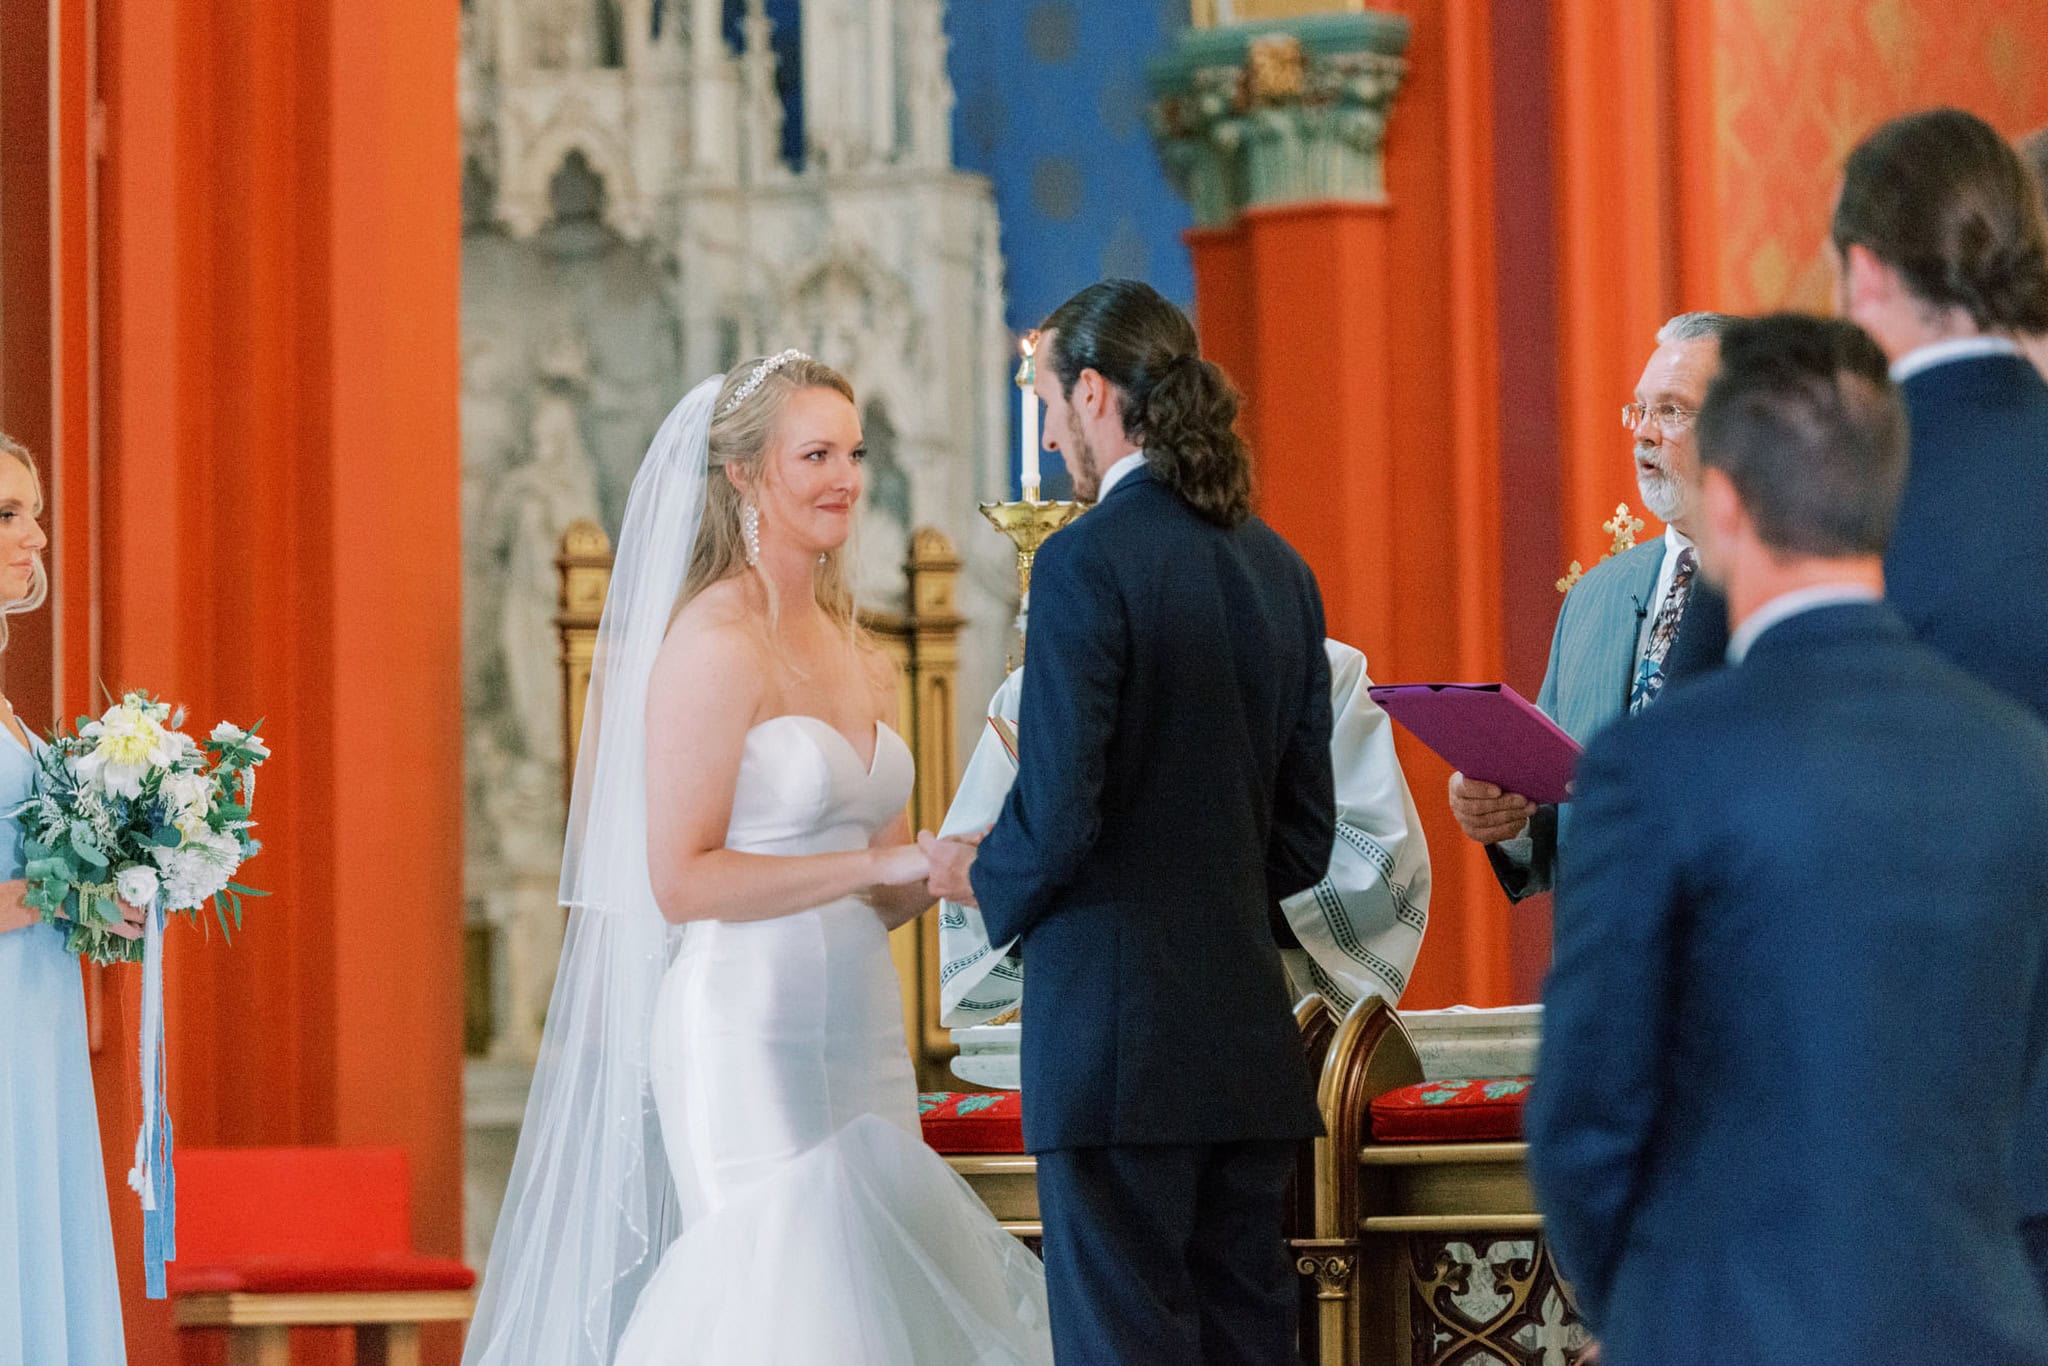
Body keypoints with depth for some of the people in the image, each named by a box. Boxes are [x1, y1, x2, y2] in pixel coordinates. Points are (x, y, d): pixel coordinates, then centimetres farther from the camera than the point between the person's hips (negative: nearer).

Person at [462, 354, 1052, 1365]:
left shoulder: (849, 649, 15)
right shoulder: (714, 641, -9)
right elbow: (682, 880, -15)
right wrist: (881, 864, -17)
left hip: (857, 1038, 8)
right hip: (750, 1041, -8)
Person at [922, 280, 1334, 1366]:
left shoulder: (1086, 562, -12)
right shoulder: (1280, 569, 10)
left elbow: (1060, 818, -16)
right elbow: (1304, 837, 13)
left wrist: (980, 875, 4)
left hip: (1115, 1041, -7)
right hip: (1250, 1043, 7)